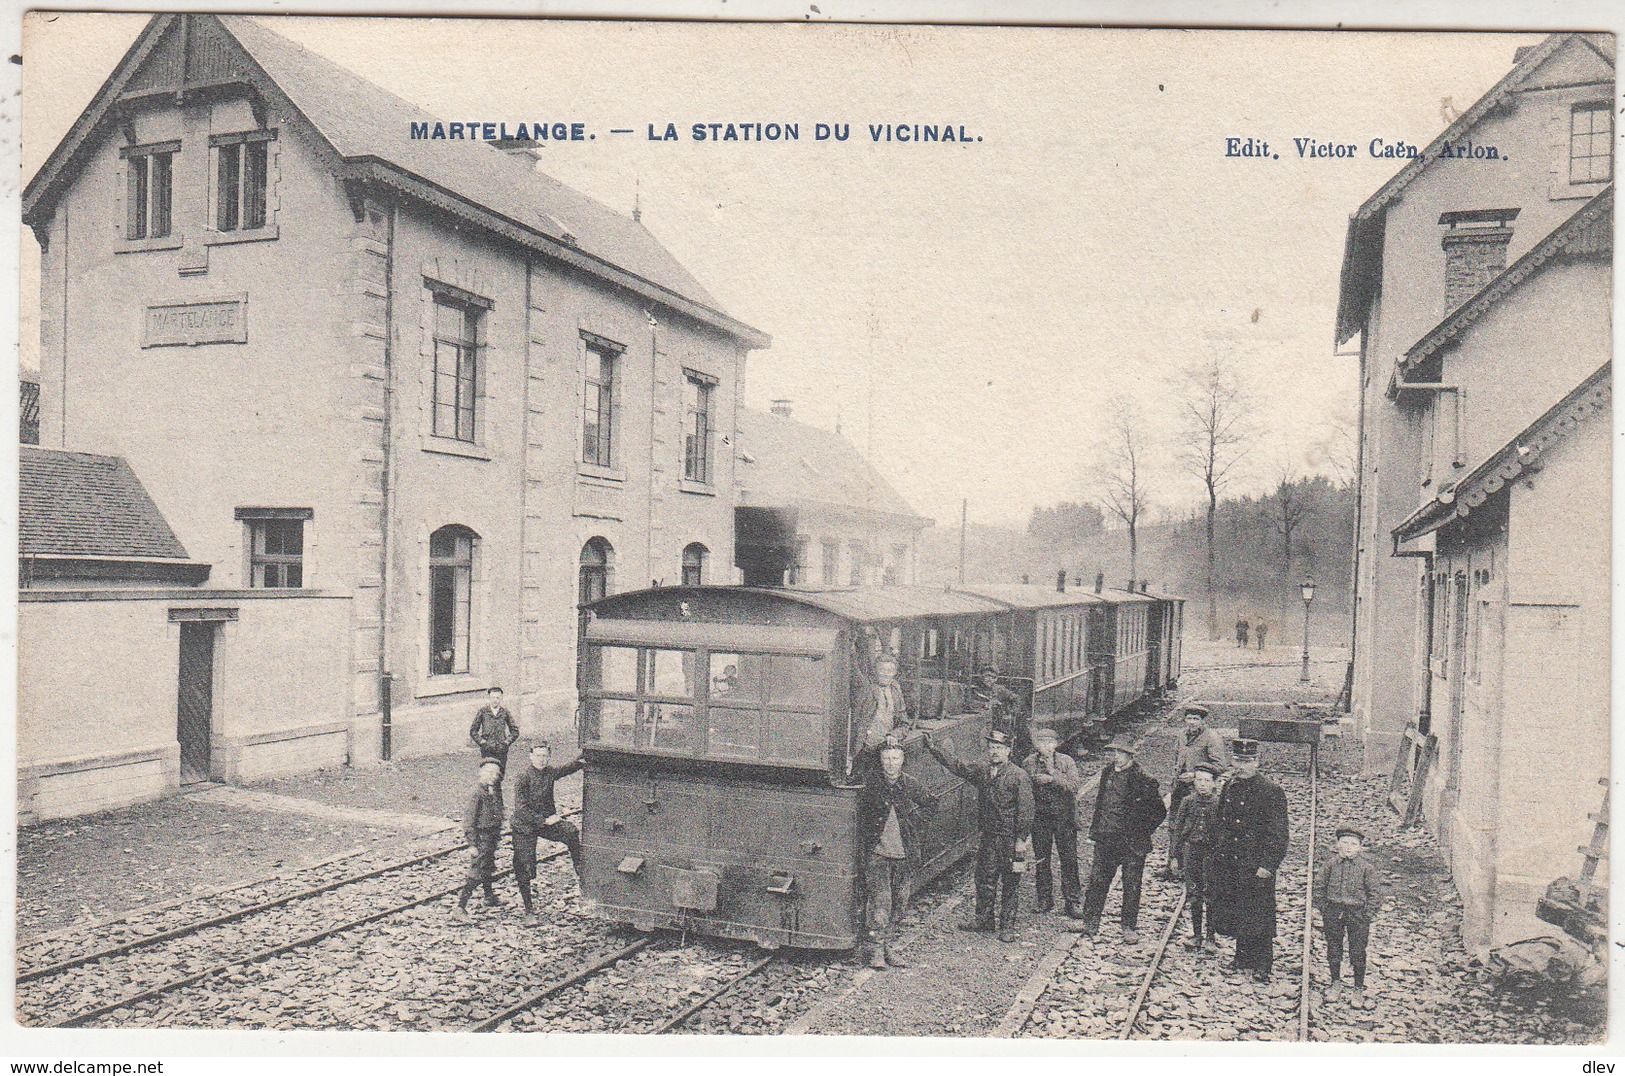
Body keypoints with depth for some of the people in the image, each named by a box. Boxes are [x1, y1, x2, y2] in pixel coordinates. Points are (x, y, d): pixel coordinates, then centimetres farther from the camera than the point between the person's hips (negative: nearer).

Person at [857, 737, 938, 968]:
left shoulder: (913, 785, 1)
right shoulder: (871, 786, -1)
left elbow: (931, 807, 16)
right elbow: (861, 817, 9)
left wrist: (915, 820, 2)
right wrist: (868, 842, 1)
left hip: (905, 855, 2)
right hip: (878, 854, -2)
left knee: (900, 904, 8)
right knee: (880, 902, -8)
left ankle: (890, 949, 21)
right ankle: (876, 951, 0)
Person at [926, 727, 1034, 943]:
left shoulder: (1019, 776, -9)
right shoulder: (982, 773, 9)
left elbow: (1025, 810, -11)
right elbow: (956, 766, 16)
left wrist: (1022, 838, -15)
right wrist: (934, 749, 11)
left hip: (1011, 839, -6)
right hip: (989, 836, 6)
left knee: (1010, 882, 2)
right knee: (984, 877, 12)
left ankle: (1007, 926, 12)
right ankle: (984, 919, 27)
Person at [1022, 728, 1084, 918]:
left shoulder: (1066, 762, -2)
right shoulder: (1029, 763, 3)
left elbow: (1074, 786, -14)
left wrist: (1053, 775, -20)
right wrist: (1036, 781, -10)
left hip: (1064, 816, -2)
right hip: (1040, 816, 2)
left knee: (1069, 858, -3)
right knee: (1041, 859, 7)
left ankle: (1071, 902, 4)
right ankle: (1045, 900, 19)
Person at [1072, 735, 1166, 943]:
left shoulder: (1143, 779, -12)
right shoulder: (1107, 772, 7)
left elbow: (1159, 812, -6)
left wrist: (1141, 832, -6)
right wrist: (1094, 832, 14)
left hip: (1131, 842, -5)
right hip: (1105, 839, 5)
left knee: (1131, 885, 6)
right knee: (1097, 880, 10)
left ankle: (1129, 927, 19)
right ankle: (1090, 923, 19)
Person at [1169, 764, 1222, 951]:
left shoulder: (1218, 805, -2)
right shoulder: (1187, 802, 3)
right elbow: (1177, 830, 6)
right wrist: (1174, 856, 4)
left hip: (1211, 853, -2)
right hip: (1190, 852, 2)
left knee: (1211, 896, -3)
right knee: (1194, 896, 8)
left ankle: (1209, 937, 8)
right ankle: (1196, 935, 18)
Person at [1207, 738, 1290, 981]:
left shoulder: (1271, 792, -11)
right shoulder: (1229, 787, 8)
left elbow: (1279, 833, -12)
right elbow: (1219, 821, 18)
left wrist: (1267, 865, -16)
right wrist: (1218, 854, 14)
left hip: (1256, 866, -6)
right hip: (1228, 865, 6)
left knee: (1257, 915, 1)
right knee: (1236, 913, 14)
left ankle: (1262, 966, 13)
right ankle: (1243, 957, 29)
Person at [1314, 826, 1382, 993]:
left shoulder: (1367, 867, -5)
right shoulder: (1330, 864, -1)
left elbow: (1375, 893, -1)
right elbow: (1319, 887, 6)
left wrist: (1367, 916, -6)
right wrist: (1322, 911, 2)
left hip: (1357, 913, -2)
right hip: (1333, 912, 2)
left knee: (1357, 953, 4)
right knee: (1333, 949, 13)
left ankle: (1359, 986, 22)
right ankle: (1336, 980, 32)